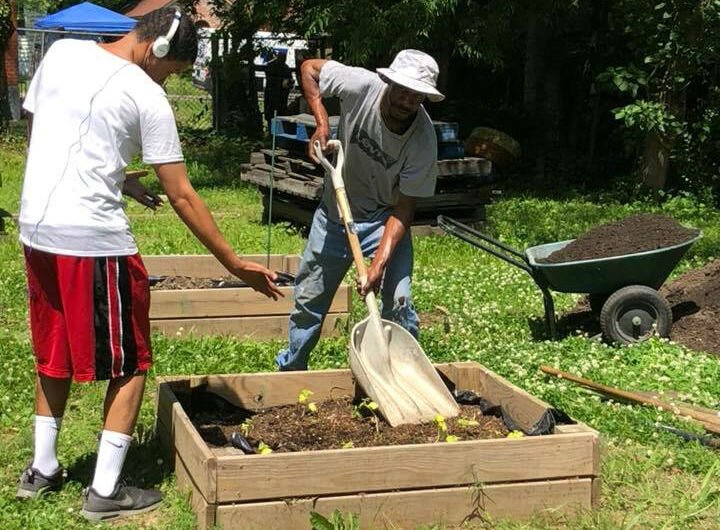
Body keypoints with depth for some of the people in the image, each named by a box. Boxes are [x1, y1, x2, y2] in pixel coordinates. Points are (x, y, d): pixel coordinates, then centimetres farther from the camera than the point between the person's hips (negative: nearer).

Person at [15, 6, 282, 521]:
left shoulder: (61, 53, 7)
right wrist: (235, 264, -3)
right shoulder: (147, 97, -10)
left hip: (36, 230, 7)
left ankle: (42, 470, 32)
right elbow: (181, 196, -9)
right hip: (94, 238, -7)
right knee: (129, 363, 8)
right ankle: (106, 490, 10)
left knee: (54, 354, 23)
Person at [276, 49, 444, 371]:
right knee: (309, 299, 11)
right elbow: (310, 68, -6)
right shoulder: (362, 85, -25)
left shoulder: (423, 139, -26)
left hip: (384, 220, -2)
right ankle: (290, 371, 32)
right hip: (334, 214, 2)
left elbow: (404, 208, -23)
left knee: (399, 303, -15)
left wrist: (380, 263, -33)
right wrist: (321, 124, -17)